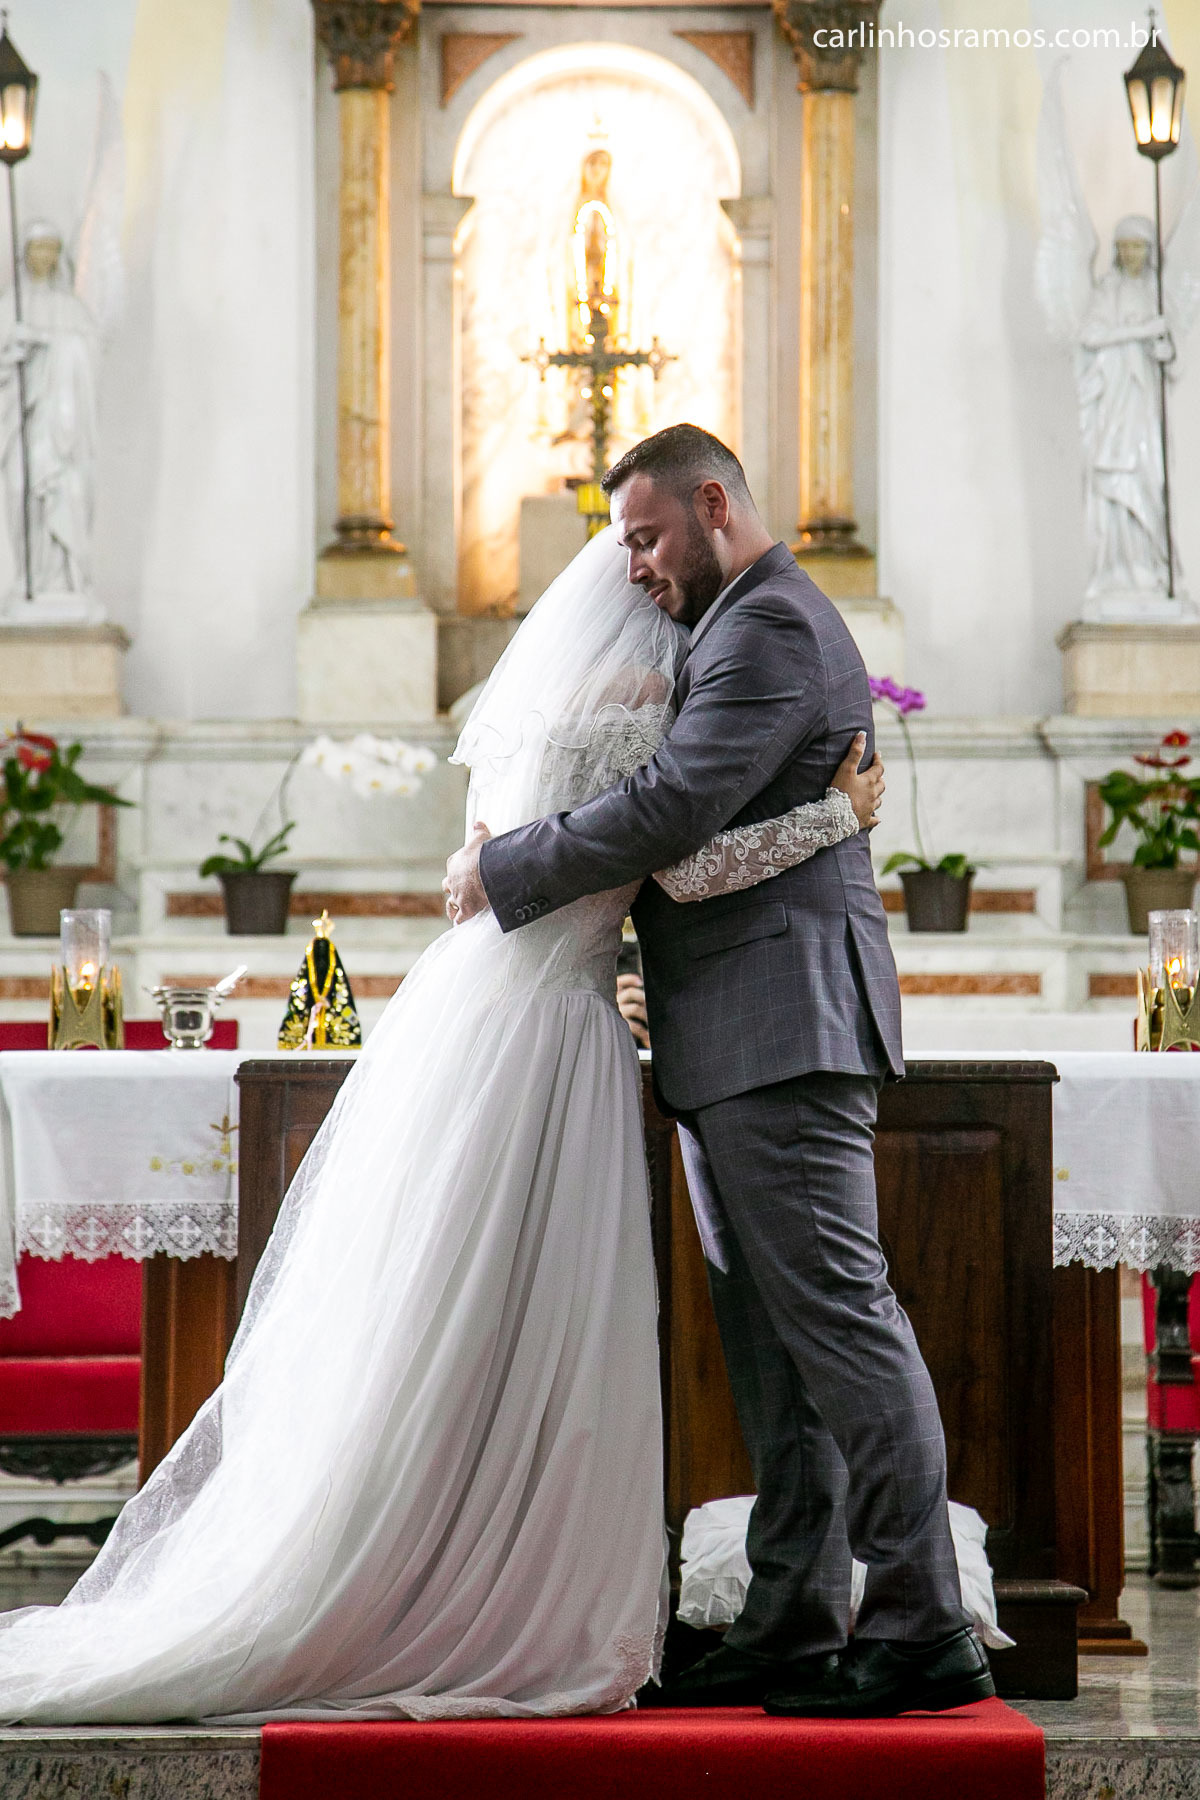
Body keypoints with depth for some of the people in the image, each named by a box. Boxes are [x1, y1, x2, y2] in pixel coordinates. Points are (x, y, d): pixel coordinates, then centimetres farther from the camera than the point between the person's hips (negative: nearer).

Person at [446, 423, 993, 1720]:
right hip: (735, 1046, 11)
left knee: (837, 1319, -12)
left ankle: (923, 1630, -11)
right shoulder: (756, 626, 24)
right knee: (770, 1349, 9)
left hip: (783, 1025, -11)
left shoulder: (769, 626, -10)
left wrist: (502, 870, -11)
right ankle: (793, 1627, 11)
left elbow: (673, 805, -20)